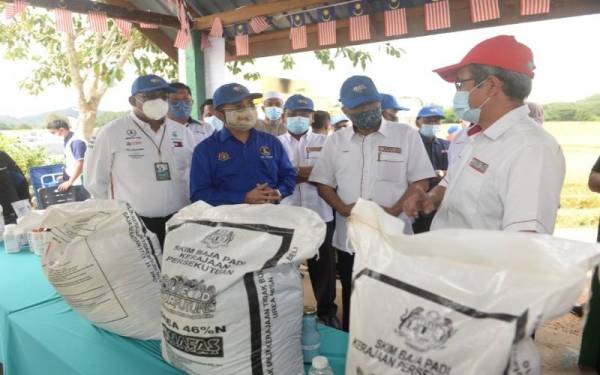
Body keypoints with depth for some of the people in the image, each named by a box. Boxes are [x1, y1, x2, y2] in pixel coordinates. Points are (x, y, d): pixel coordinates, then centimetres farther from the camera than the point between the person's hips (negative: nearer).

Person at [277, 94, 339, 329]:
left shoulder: (324, 142, 7)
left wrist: (301, 173, -13)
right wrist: (303, 174, -15)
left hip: (320, 215, 1)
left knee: (323, 265, 11)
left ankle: (327, 310, 30)